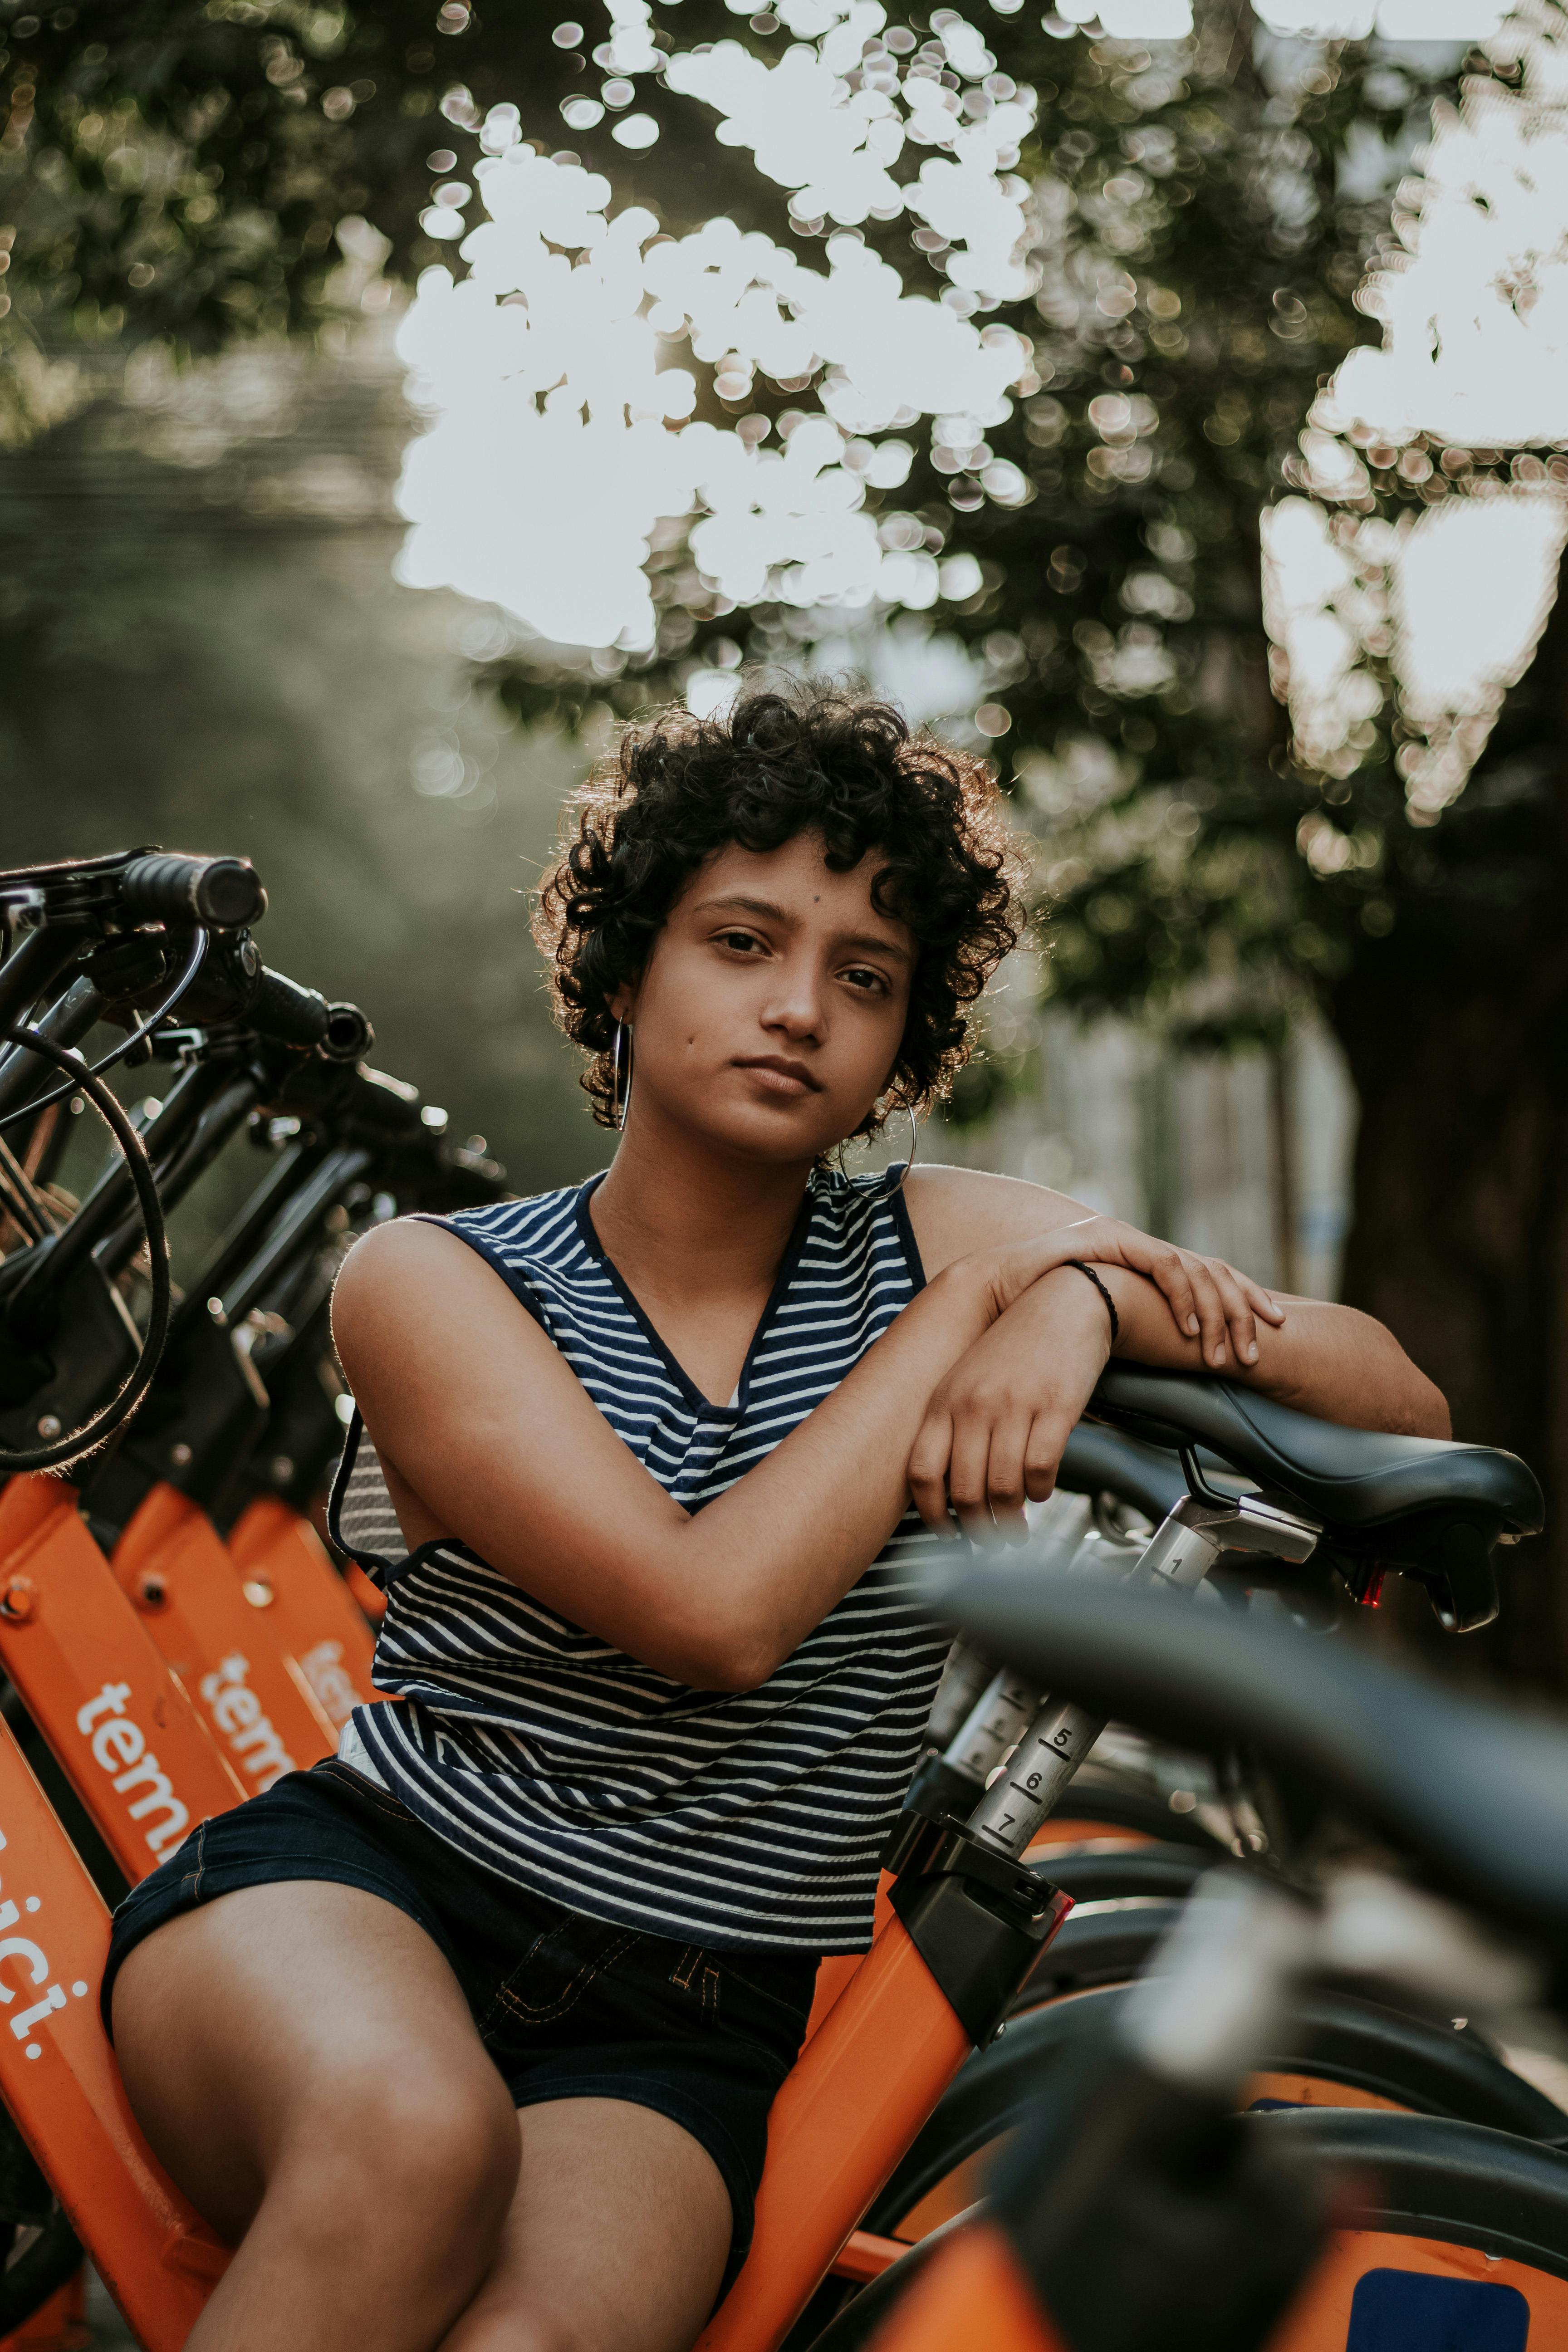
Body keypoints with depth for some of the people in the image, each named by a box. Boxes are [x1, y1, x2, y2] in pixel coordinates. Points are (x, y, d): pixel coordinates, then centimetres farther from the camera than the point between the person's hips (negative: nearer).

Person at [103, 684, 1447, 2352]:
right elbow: (714, 1616, -19)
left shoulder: (935, 1238, 6)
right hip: (352, 1894, -2)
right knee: (419, 2138, -37)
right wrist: (974, 1293, -11)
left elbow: (1402, 1409, 4)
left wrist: (1088, 1302, -14)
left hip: (674, 2040, 2)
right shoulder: (428, 1278, -4)